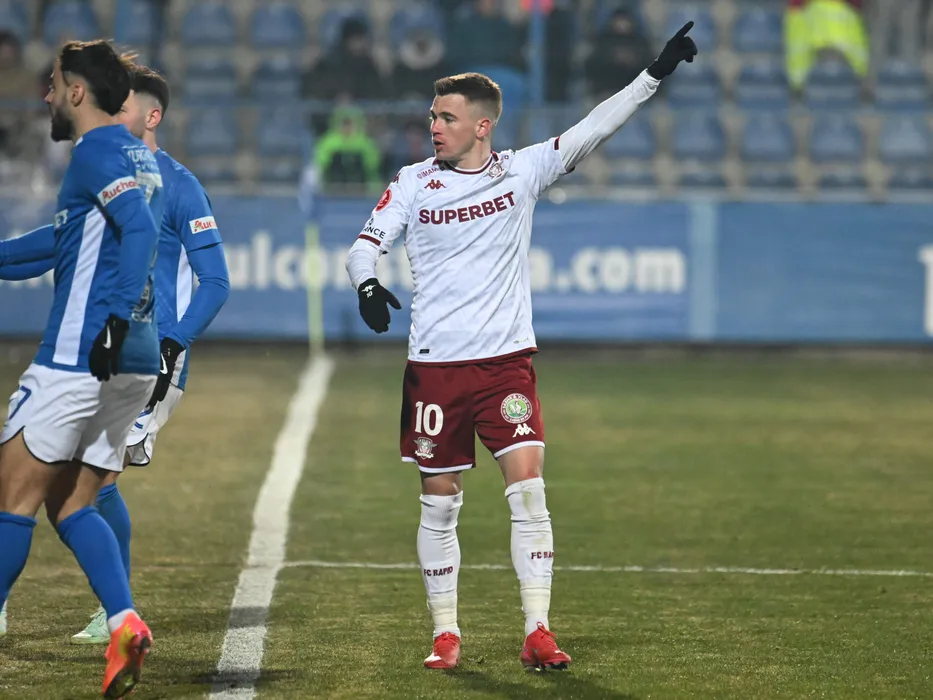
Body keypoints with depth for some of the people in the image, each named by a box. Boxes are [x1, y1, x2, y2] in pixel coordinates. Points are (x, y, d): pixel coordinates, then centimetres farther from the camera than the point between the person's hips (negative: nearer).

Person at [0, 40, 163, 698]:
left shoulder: (97, 151, -9)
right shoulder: (141, 157, 20)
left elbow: (141, 231, -25)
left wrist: (116, 319, -33)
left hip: (79, 356, -9)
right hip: (136, 366, 9)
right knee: (72, 504, 10)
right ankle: (125, 624, -9)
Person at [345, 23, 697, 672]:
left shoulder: (521, 171, 1)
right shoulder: (414, 182, 4)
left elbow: (592, 130, -5)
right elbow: (366, 243, 1)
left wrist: (654, 75, -13)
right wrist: (367, 282, -21)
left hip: (506, 361, -1)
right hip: (435, 366, 1)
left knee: (528, 490, -11)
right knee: (440, 503, 4)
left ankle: (538, 632, -8)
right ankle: (446, 633, 16)